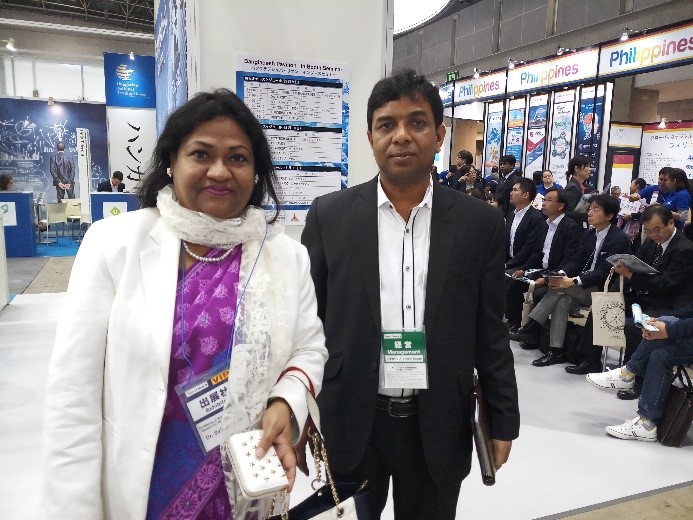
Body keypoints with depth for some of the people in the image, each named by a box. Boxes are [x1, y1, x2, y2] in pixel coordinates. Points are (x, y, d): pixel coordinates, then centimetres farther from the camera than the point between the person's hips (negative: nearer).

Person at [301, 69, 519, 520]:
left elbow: (490, 332, 2)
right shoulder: (329, 216, -5)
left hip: (438, 426, 1)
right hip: (350, 422, 0)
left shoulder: (480, 223, -3)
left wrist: (503, 421, 3)